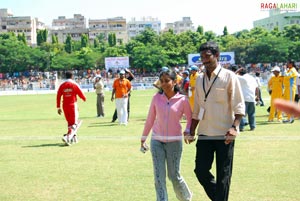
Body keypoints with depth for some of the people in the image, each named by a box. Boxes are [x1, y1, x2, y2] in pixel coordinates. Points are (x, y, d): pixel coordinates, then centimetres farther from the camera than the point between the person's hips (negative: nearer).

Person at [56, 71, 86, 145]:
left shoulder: (62, 85, 4)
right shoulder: (74, 85, -5)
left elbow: (58, 96, 3)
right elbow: (81, 94, -2)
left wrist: (58, 108, 8)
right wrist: (84, 99, 21)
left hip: (65, 106, 4)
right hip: (73, 105, -4)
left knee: (70, 122, 19)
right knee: (74, 123, -4)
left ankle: (74, 137, 26)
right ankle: (67, 137, -24)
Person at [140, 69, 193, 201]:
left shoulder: (182, 100, -7)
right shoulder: (156, 98, -1)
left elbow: (190, 118, 4)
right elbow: (150, 119, 7)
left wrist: (187, 131, -15)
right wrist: (143, 138, 12)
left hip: (174, 141, -2)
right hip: (157, 141, 2)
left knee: (174, 175, 6)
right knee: (159, 176, -1)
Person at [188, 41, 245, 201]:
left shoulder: (229, 77, -4)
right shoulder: (200, 79, 12)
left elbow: (239, 106, -7)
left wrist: (234, 127, -19)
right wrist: (192, 131, 12)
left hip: (224, 134, -5)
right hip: (205, 134, 5)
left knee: (223, 175, 1)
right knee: (200, 170, 3)